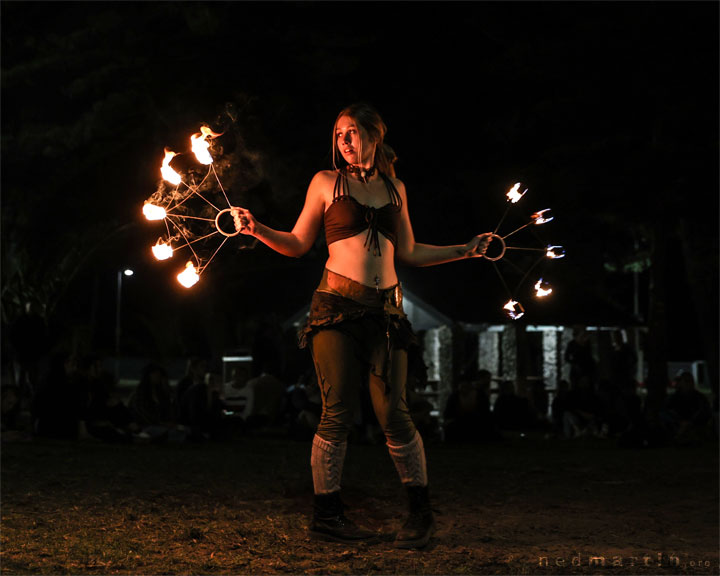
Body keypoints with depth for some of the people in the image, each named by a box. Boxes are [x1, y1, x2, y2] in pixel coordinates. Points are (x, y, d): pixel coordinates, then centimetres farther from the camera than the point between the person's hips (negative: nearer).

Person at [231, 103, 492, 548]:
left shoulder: (394, 187, 16)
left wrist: (465, 250, 16)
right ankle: (327, 514, 4)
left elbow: (408, 253, 19)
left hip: (385, 310, 2)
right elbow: (297, 245, 8)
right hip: (337, 308, -2)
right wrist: (256, 229, -6)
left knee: (393, 412, -5)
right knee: (338, 413, -7)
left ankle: (421, 512, 8)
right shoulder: (327, 182, 7)